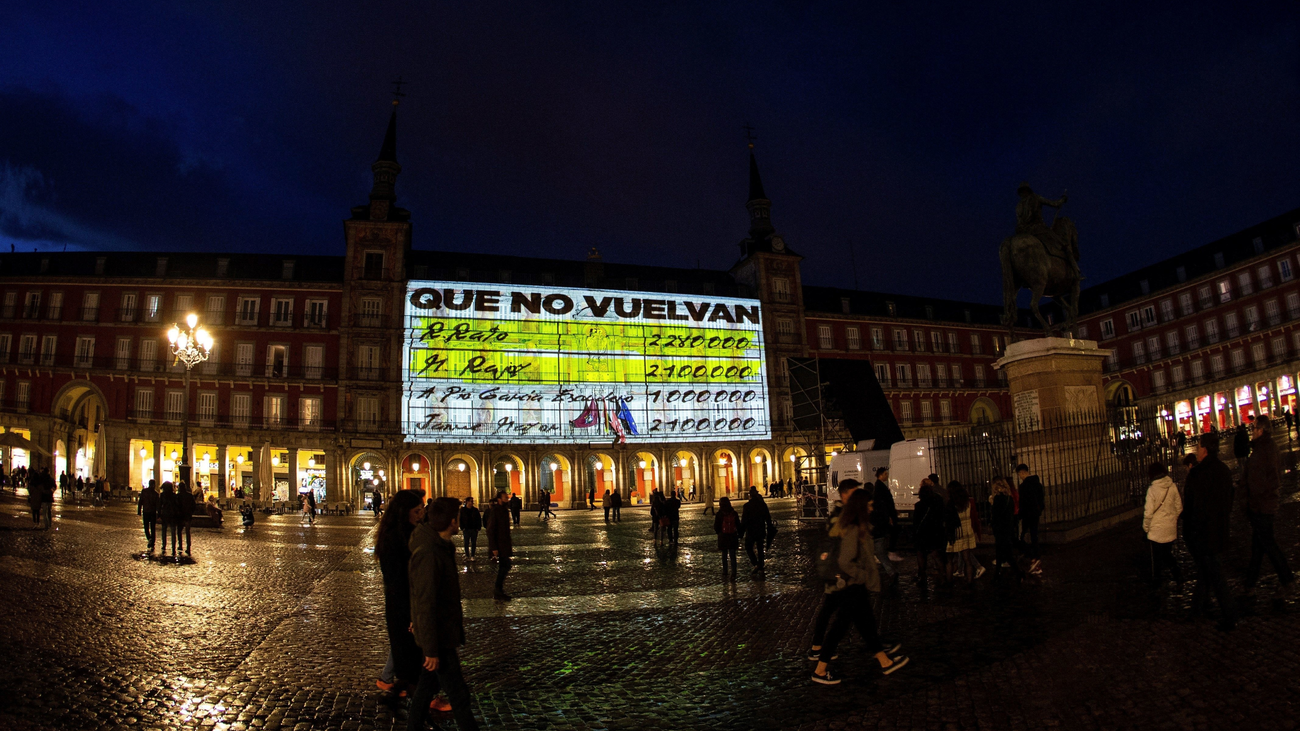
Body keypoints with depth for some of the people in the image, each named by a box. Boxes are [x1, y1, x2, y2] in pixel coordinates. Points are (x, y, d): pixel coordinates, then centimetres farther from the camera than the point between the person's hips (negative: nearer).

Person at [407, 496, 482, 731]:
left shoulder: (440, 545, 2)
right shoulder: (428, 554, -29)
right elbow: (426, 604, -26)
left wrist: (416, 619, 25)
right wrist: (431, 650, -21)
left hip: (442, 629, 10)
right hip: (438, 635, -10)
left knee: (428, 684, 22)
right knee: (459, 696, 2)